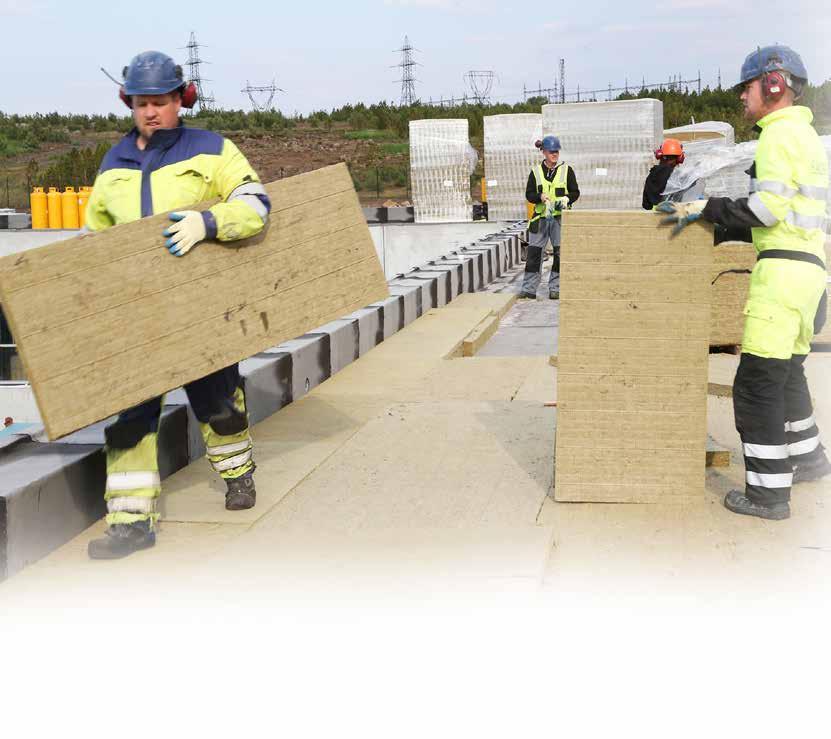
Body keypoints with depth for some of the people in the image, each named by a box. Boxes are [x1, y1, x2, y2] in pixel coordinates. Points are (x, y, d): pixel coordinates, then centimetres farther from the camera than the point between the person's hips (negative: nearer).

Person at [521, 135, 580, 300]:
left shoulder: (566, 170, 4)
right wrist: (540, 196, -13)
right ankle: (529, 289, 4)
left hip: (560, 217, -1)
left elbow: (575, 192, 7)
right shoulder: (536, 172, 6)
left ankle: (555, 289, 9)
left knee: (560, 253, -1)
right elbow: (529, 194, 7)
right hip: (540, 217, 1)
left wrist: (567, 199, -14)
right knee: (533, 253, -2)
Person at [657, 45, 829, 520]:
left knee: (758, 380, -8)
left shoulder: (780, 133, -10)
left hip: (784, 268, -10)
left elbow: (767, 209, -19)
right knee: (787, 367, 24)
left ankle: (768, 491, -6)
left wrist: (706, 208, -12)